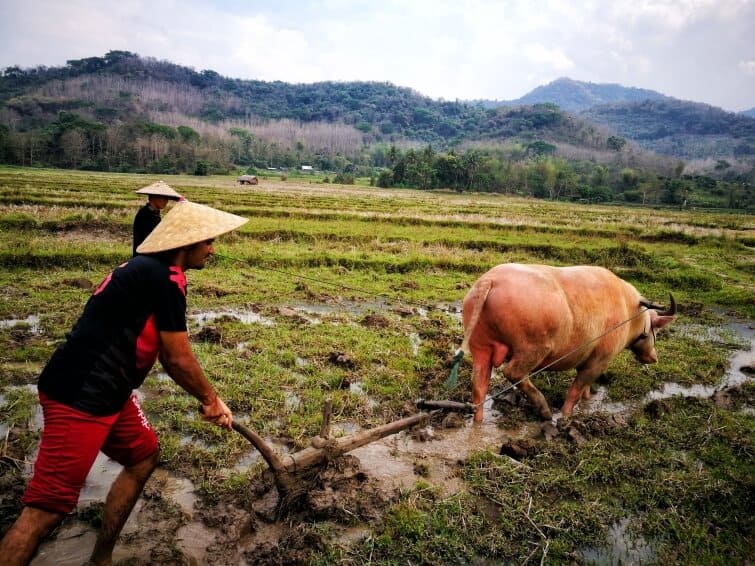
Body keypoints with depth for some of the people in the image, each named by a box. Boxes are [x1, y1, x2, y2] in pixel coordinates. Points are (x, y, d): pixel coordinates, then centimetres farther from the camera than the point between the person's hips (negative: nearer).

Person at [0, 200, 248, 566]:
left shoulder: (148, 270, 15)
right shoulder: (166, 278, -16)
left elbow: (166, 357, 20)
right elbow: (180, 360, -12)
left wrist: (204, 399, 19)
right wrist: (212, 399, 4)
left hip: (103, 392, 11)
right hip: (79, 397, -11)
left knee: (144, 455, 22)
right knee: (47, 508, -5)